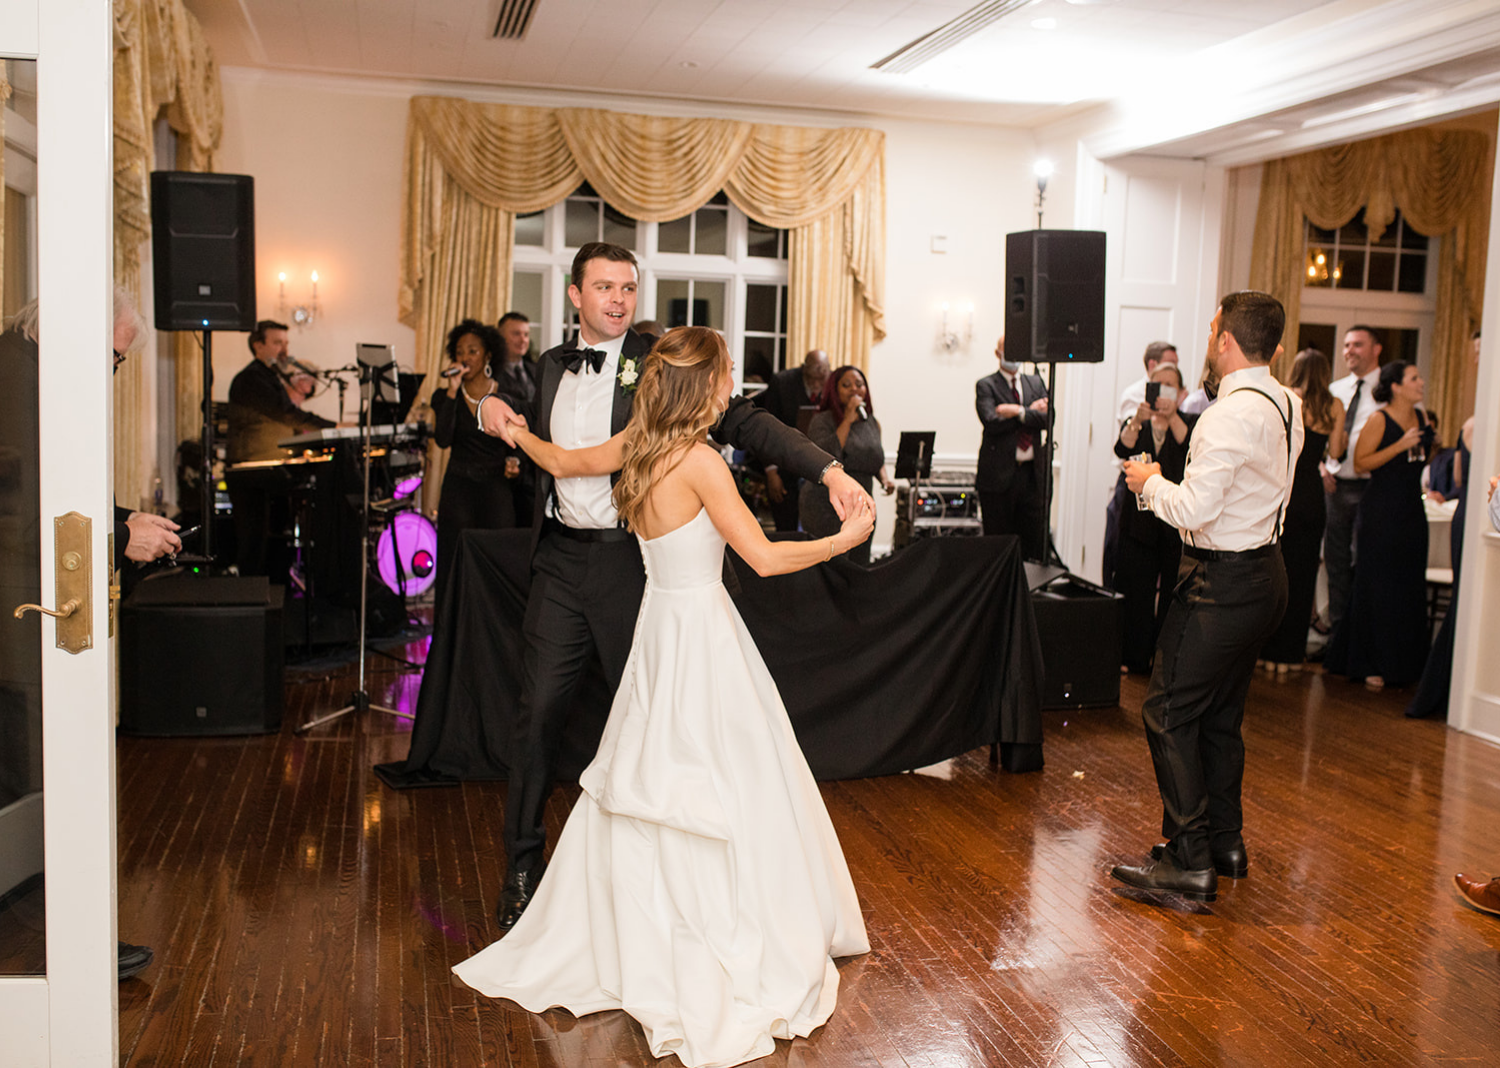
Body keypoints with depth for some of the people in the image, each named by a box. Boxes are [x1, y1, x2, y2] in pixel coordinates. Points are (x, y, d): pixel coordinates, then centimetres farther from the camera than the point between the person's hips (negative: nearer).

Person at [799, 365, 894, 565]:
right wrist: (848, 420, -19)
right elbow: (826, 457, -24)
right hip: (825, 507, -6)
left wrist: (885, 478, 6)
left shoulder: (872, 423, 12)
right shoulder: (822, 421, -7)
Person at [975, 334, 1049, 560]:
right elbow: (992, 423, -14)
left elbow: (1048, 418, -1)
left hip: (1032, 473, 4)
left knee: (1035, 539, 4)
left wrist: (1019, 412, -14)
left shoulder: (1036, 383, 14)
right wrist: (1031, 411, -8)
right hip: (999, 474, -4)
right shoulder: (986, 386, 1)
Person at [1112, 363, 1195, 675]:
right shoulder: (1136, 424, 10)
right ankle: (1134, 658, 10)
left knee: (1171, 593, 1)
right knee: (1137, 593, 1)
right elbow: (1123, 449, -12)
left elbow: (1190, 446, -16)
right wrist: (1138, 419, -29)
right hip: (1140, 518, 1)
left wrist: (1171, 417, -30)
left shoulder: (1188, 424, 6)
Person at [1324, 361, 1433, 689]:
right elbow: (1360, 463, -15)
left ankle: (1402, 664, 18)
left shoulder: (1420, 417, 11)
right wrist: (1401, 445, -20)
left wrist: (1431, 444, 5)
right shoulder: (1379, 420, -9)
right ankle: (1368, 665, 6)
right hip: (1380, 512, -7)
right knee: (1377, 588, -2)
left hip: (1412, 513, 7)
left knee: (1409, 588, 8)